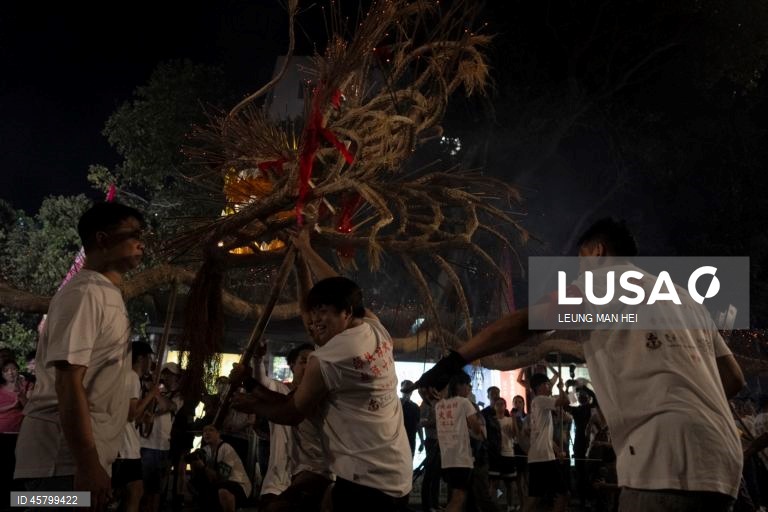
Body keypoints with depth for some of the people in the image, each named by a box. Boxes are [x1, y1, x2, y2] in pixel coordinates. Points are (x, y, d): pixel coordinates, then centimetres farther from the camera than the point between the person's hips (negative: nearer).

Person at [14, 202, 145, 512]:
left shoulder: (107, 295, 16)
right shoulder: (85, 293, -13)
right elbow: (68, 381, -21)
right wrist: (88, 465, -24)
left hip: (85, 455, 9)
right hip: (66, 459, -9)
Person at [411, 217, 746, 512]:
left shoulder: (600, 281, 8)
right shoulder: (683, 297, 27)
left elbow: (518, 325, 1)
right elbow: (734, 380, 24)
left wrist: (450, 363, 7)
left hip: (669, 456, -8)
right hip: (720, 457, 8)